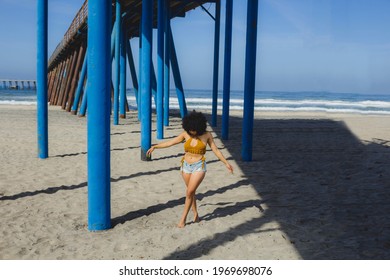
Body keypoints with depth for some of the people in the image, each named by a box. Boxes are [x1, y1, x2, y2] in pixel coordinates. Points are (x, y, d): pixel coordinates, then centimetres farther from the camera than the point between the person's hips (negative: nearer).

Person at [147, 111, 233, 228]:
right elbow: (170, 142, 4)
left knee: (189, 192, -11)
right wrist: (154, 146, 3)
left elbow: (216, 150, 1)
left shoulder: (206, 135, -4)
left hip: (199, 166, -3)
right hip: (186, 165, 3)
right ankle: (195, 214, 28)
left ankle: (183, 218, 0)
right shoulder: (185, 134, 0)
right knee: (191, 192, 12)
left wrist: (226, 163, -2)